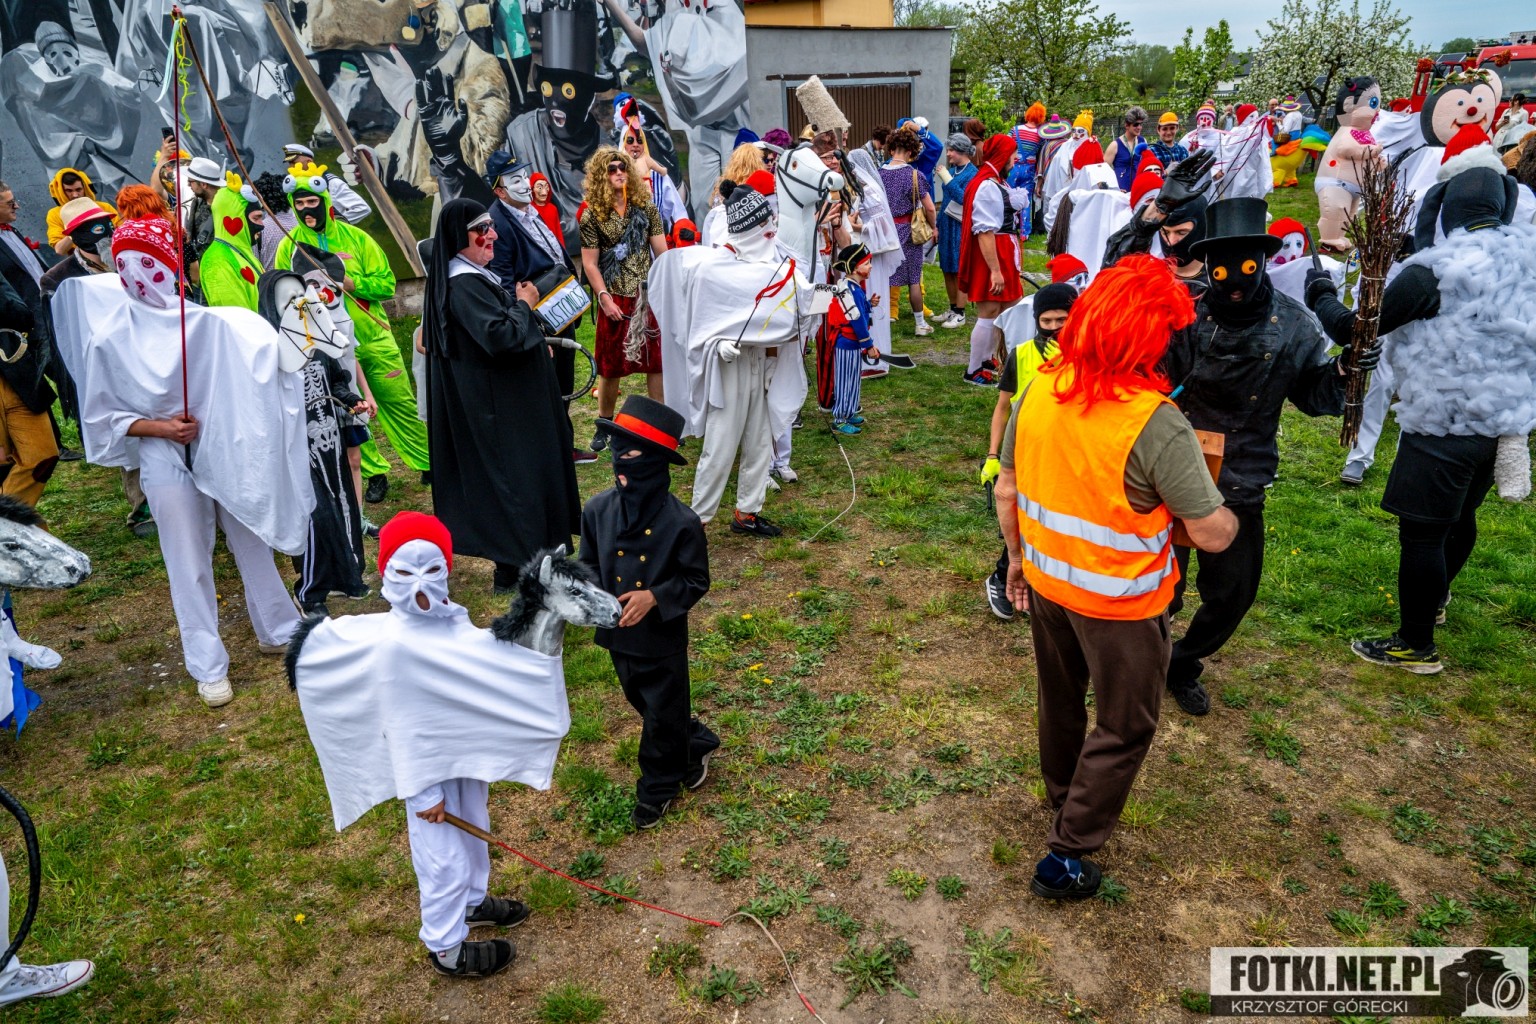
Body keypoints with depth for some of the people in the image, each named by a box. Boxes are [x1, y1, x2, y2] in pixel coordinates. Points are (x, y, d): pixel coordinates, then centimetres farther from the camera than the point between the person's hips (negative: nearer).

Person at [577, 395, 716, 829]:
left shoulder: (681, 523, -24)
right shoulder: (598, 509, -11)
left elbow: (696, 581, -13)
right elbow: (589, 563, 3)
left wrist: (655, 597, -27)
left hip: (662, 638, -5)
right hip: (618, 634, 5)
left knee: (662, 715, 14)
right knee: (642, 703, 25)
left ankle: (658, 788, 39)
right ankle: (694, 747, 52)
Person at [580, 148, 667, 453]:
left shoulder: (646, 207, 5)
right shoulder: (592, 216, -2)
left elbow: (662, 251, 5)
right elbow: (589, 264, -4)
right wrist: (605, 298, -13)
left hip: (650, 295, 2)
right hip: (615, 298, -2)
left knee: (657, 359, 4)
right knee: (611, 365, 6)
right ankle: (604, 424, 18)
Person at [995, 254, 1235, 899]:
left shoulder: (1039, 393, -10)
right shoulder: (1157, 425, -27)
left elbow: (1007, 491, 1)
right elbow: (1213, 535, -22)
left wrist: (1018, 556, 15)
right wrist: (1226, 515, 1)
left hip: (1046, 582, 6)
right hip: (1120, 603, -6)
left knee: (1060, 700, 28)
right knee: (1125, 727, 15)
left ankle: (1063, 794, 53)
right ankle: (1065, 857, 20)